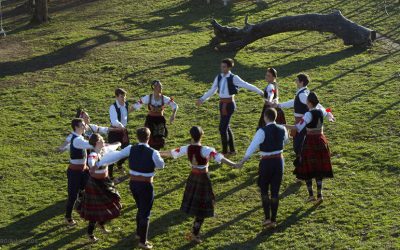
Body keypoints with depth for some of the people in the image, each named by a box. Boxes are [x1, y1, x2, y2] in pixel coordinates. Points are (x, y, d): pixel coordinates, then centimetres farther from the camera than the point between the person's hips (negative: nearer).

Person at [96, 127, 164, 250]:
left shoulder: (131, 149, -8)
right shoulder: (153, 153, -18)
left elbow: (115, 156, -4)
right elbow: (161, 165, 0)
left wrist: (99, 163, 3)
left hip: (133, 184, 5)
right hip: (146, 185, -5)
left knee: (140, 209, 27)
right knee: (145, 213, 7)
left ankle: (139, 233, 43)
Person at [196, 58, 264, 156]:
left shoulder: (233, 78, -11)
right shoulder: (219, 77, 6)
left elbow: (246, 85, -9)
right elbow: (212, 90, 17)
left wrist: (260, 92, -6)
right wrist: (202, 99, 17)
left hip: (229, 104, -7)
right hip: (222, 104, 7)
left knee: (222, 127, -9)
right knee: (226, 127, 14)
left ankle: (225, 151, 3)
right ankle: (232, 150, 27)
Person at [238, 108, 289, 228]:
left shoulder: (262, 131, -17)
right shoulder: (282, 129, 0)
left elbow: (253, 146, -25)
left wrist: (244, 160, -27)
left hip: (266, 162, -4)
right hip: (279, 161, 4)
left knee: (264, 190, 12)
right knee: (275, 191, 9)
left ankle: (267, 218, 4)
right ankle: (273, 220, 13)